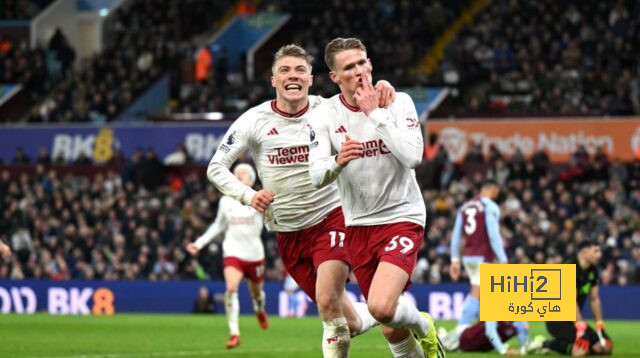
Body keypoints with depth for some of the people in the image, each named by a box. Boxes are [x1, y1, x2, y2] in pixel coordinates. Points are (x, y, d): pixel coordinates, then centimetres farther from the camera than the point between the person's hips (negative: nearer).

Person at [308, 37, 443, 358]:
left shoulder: (398, 102, -9)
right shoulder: (324, 116, -3)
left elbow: (412, 157, -23)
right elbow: (316, 177, -10)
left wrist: (375, 113, -22)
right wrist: (338, 161, -32)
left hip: (401, 218, -3)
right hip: (358, 224, 3)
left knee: (381, 307, -24)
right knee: (392, 331, 5)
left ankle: (423, 326, 8)